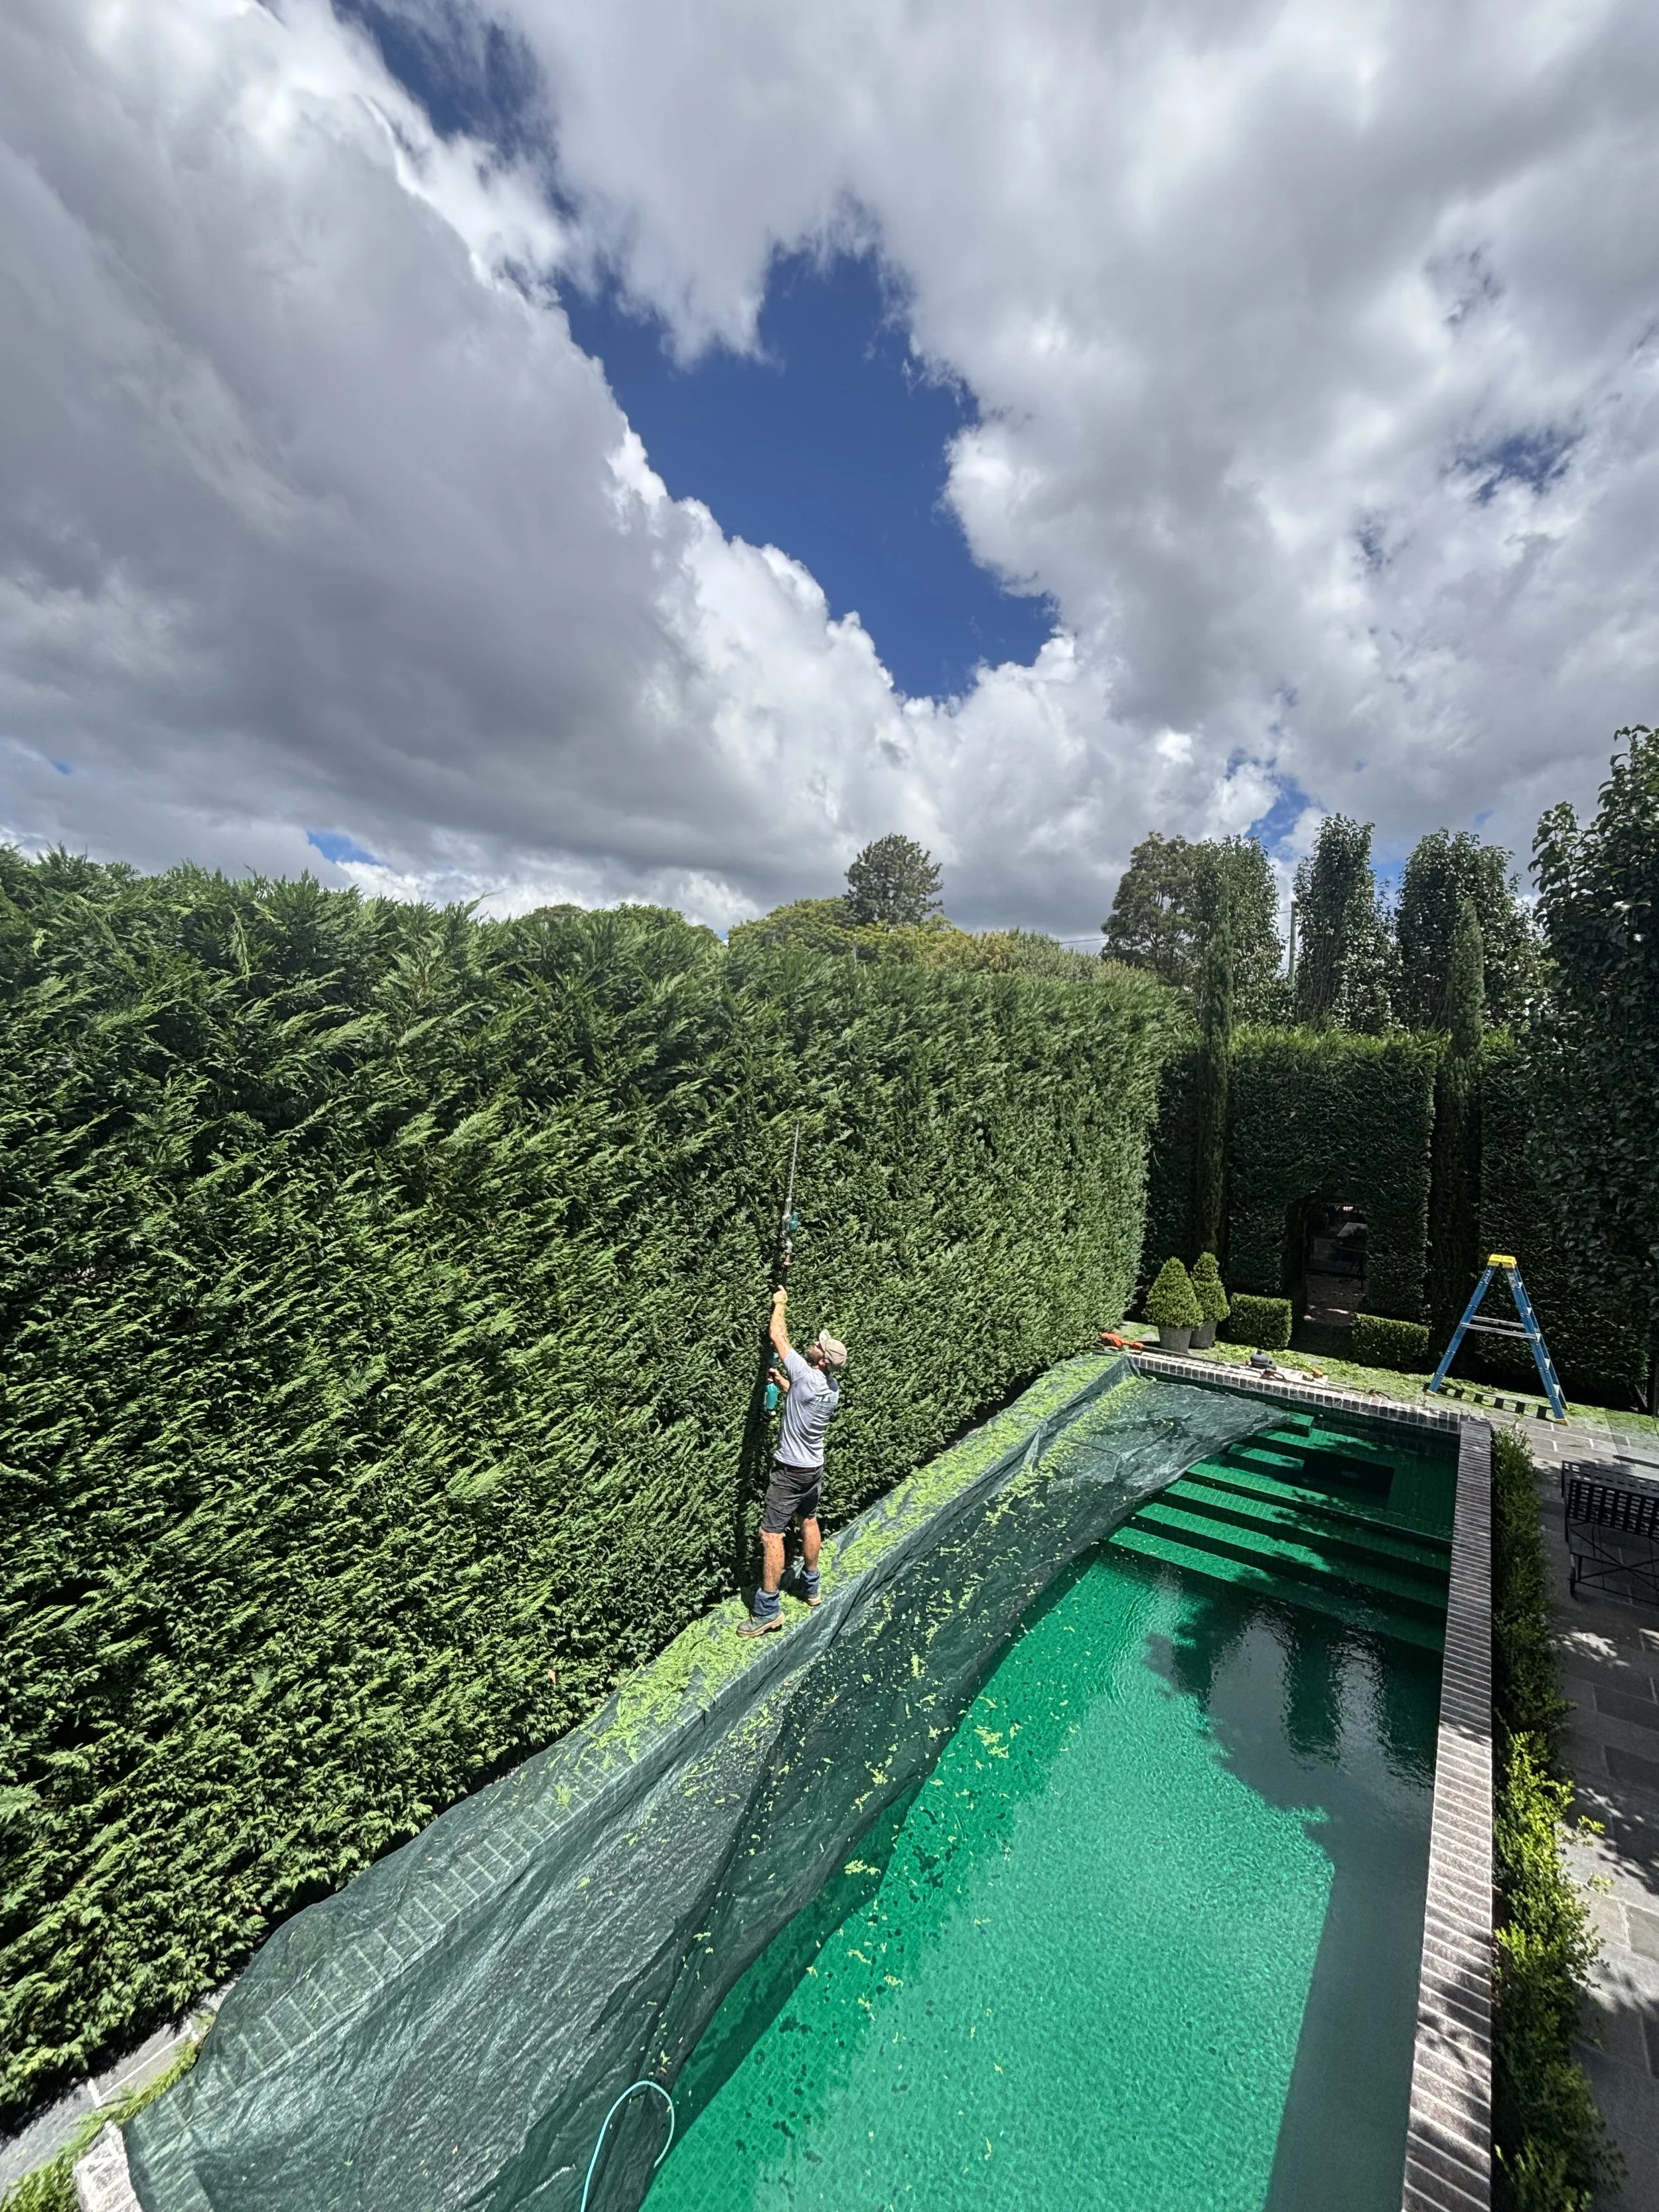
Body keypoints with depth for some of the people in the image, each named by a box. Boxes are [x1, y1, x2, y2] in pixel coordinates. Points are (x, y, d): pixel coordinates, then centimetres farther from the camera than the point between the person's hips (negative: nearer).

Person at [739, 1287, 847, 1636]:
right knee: (809, 1521, 23)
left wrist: (780, 1303, -7)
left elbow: (778, 1337, -19)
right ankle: (810, 1586, 38)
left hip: (791, 1471, -8)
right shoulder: (833, 1387, -6)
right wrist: (784, 1383, 16)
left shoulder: (806, 1375, -29)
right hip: (815, 1467, 8)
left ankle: (768, 1610, 5)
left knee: (771, 1534, -1)